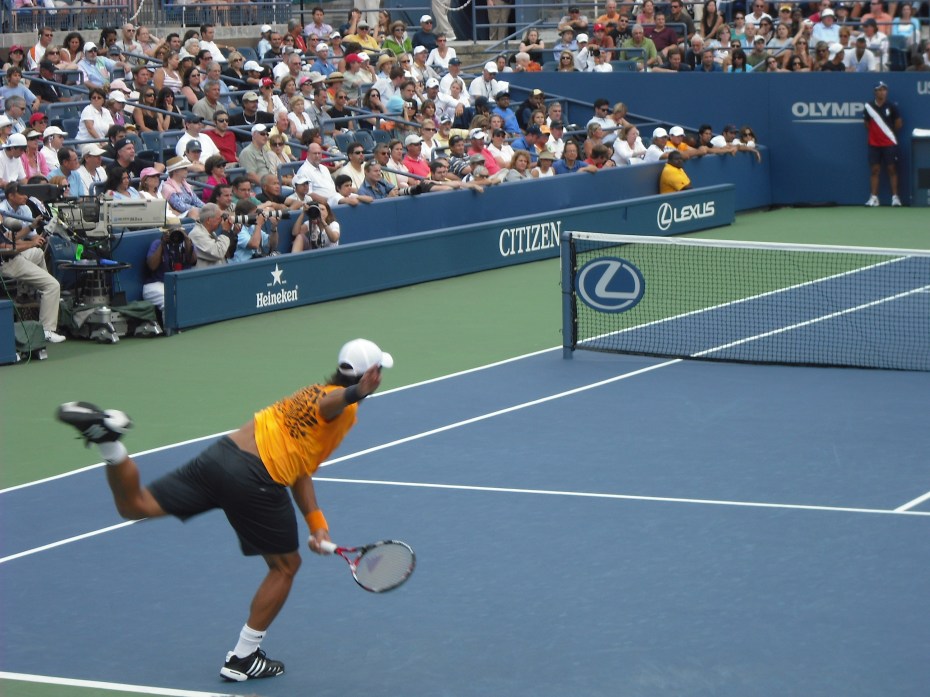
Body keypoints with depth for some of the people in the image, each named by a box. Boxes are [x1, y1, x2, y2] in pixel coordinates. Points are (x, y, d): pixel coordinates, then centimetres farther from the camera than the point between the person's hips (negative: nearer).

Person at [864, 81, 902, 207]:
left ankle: (895, 197, 3)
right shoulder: (868, 106, 2)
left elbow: (899, 123, 4)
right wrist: (875, 133, 4)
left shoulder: (892, 106, -3)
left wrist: (891, 133, 6)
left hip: (889, 143, -2)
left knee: (892, 169, 0)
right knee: (874, 170, 2)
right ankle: (874, 198, 4)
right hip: (874, 144, 2)